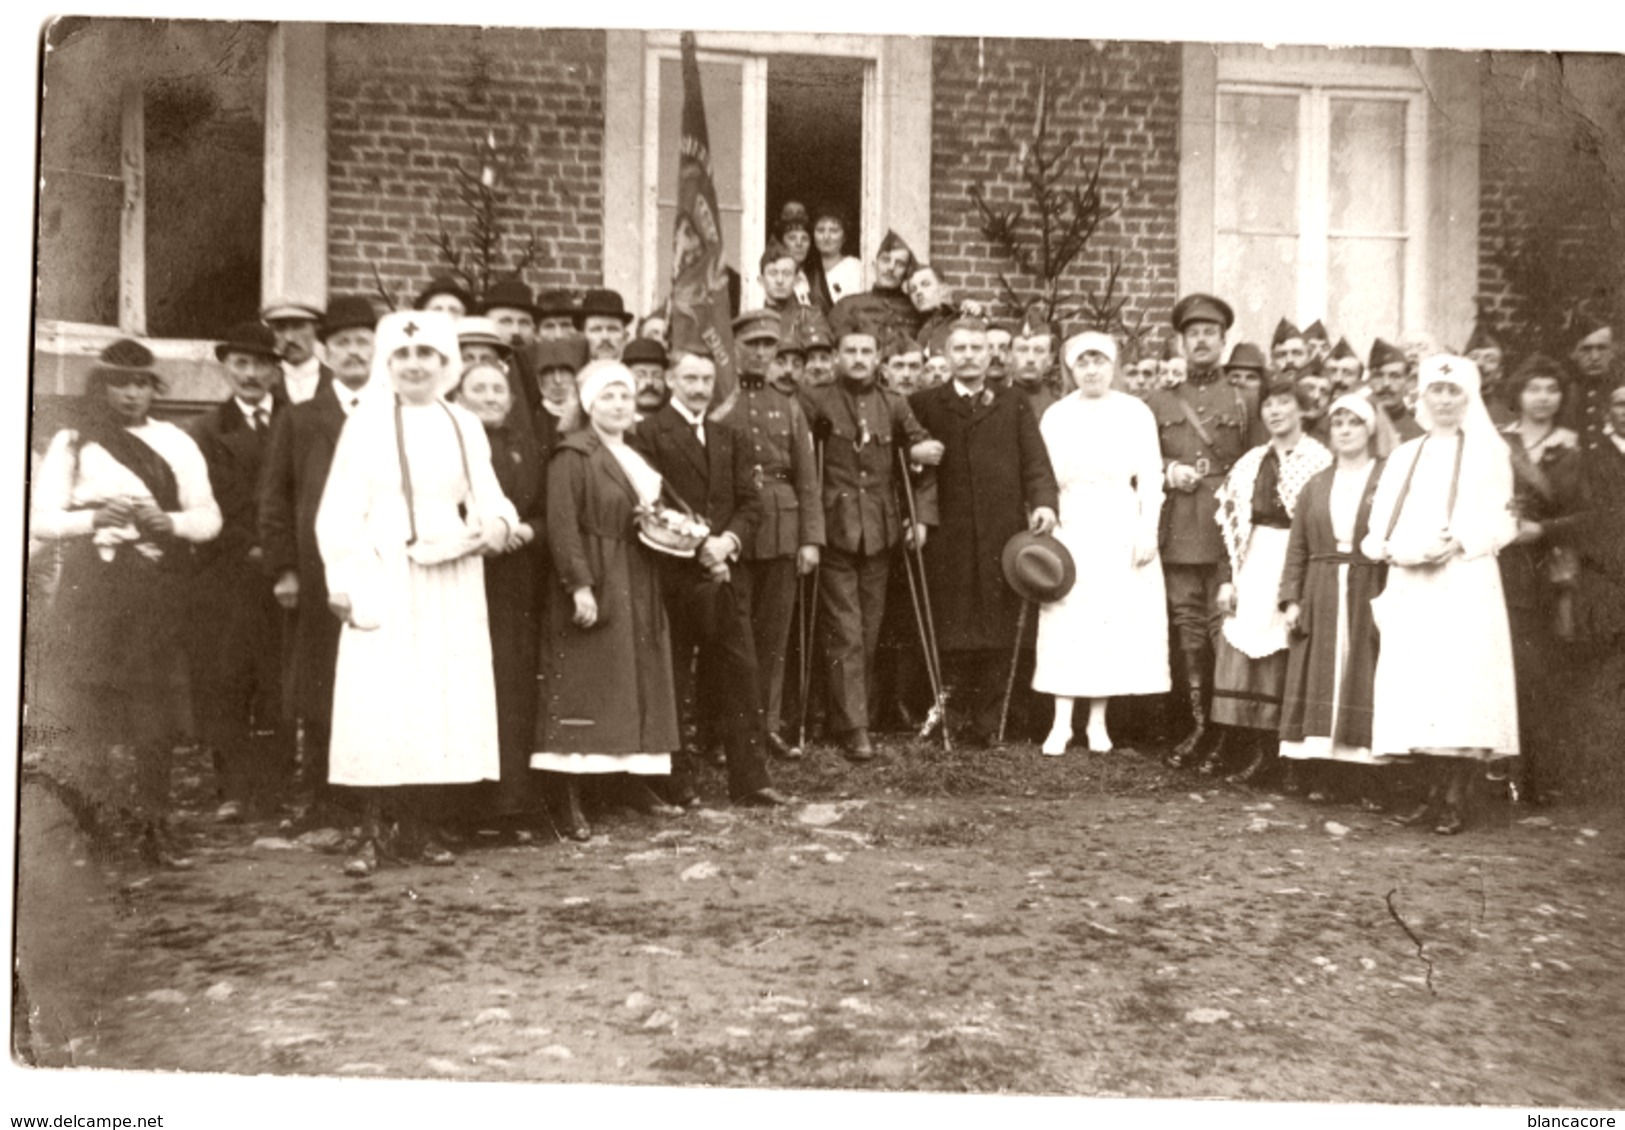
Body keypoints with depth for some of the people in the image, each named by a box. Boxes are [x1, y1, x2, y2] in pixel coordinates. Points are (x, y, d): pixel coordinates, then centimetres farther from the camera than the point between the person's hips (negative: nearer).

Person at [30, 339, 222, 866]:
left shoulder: (177, 443, 10)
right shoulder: (71, 443, 7)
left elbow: (209, 518, 6)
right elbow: (40, 520, 2)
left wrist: (167, 521, -13)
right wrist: (94, 517, -14)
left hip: (159, 590, 1)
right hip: (92, 589, -1)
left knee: (157, 710, -2)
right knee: (89, 711, -2)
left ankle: (153, 822, 7)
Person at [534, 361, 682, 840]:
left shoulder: (636, 458, 18)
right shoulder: (572, 456, -7)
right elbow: (562, 527, -16)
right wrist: (579, 586, -23)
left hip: (638, 589, 8)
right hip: (594, 586, -8)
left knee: (637, 685, 8)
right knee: (584, 691, -6)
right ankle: (571, 802, -2)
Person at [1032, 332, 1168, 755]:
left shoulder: (1136, 412, 3)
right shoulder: (1056, 415, 6)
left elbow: (1150, 477, 0)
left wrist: (1148, 532, -7)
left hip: (1121, 529, 0)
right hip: (1071, 527, 0)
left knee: (1115, 619, 1)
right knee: (1066, 621, -3)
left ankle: (1098, 721, 10)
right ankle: (1061, 722, 1)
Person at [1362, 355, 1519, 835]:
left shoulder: (1488, 451, 9)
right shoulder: (1404, 455, 20)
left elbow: (1499, 523, 0)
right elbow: (1380, 526, 13)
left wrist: (1456, 543, -17)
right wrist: (1398, 550, -8)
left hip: (1465, 585, -4)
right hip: (1410, 586, 4)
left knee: (1462, 682, -11)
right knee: (1416, 684, -1)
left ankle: (1456, 799, -7)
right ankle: (1437, 791, 7)